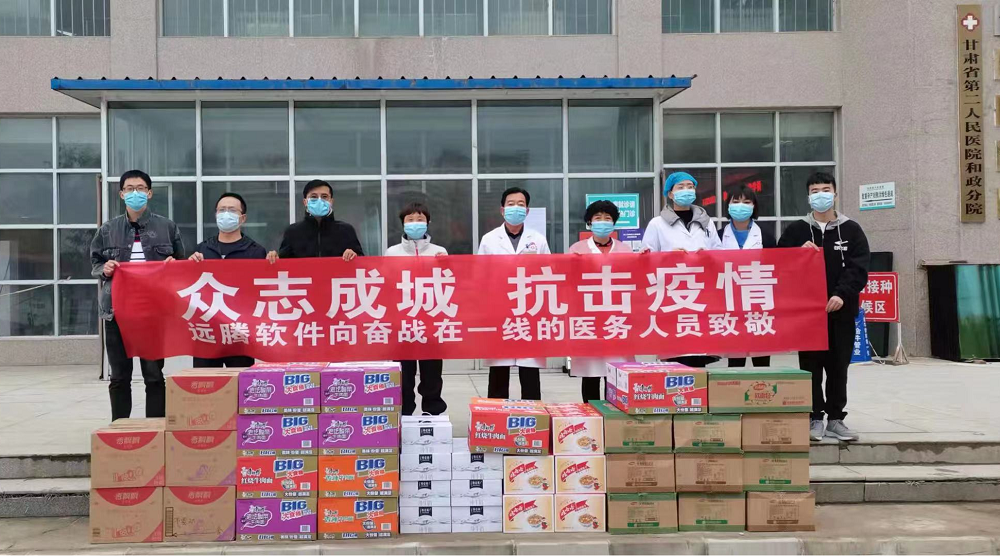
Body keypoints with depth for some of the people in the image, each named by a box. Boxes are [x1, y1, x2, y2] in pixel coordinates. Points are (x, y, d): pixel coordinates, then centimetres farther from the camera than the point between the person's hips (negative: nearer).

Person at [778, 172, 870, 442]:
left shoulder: (851, 230, 5)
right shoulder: (796, 230, 6)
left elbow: (859, 268, -3)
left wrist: (842, 294, -16)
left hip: (841, 310, 1)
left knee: (838, 367, 7)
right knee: (811, 367, 2)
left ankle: (835, 419, 17)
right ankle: (815, 418, 10)